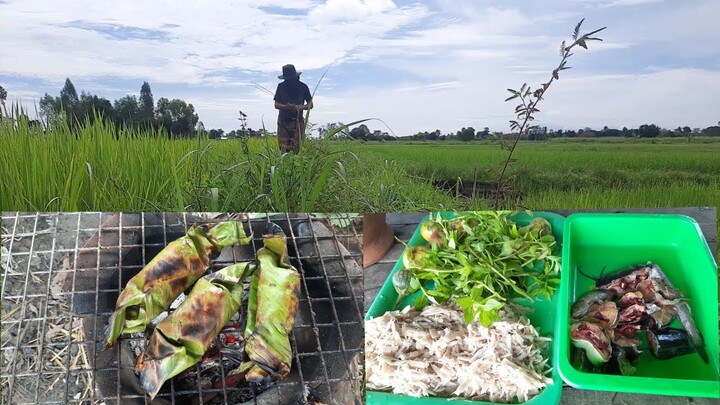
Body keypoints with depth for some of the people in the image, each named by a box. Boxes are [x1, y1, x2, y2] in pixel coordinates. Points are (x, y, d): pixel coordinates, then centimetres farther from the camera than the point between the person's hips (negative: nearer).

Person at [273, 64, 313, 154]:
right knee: (283, 149, -5)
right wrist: (287, 107, -17)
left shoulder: (303, 87, 3)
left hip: (297, 121, -1)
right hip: (283, 121, 1)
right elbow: (276, 104, 4)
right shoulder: (281, 86, 6)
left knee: (295, 149, -4)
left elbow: (310, 104, 6)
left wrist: (301, 107, -16)